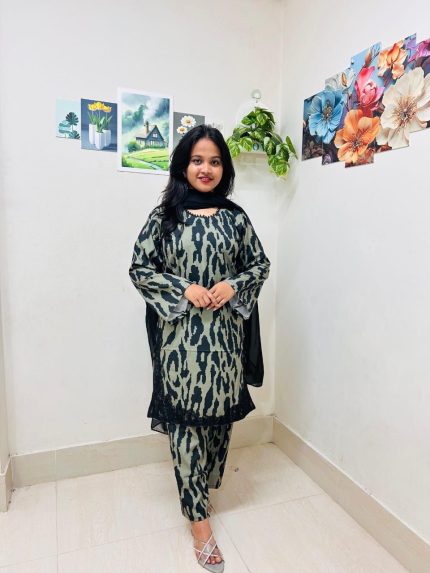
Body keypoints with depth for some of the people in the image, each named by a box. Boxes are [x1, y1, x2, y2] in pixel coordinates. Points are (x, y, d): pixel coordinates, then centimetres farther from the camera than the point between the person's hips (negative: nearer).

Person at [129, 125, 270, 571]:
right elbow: (139, 269, 0)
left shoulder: (235, 216, 5)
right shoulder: (164, 215, 0)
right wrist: (184, 289, -13)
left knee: (220, 413, 13)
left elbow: (260, 264, 11)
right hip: (180, 334, -2)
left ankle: (203, 484, 40)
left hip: (225, 331, 3)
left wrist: (233, 286, -9)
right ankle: (199, 517, 18)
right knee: (185, 419, 2)